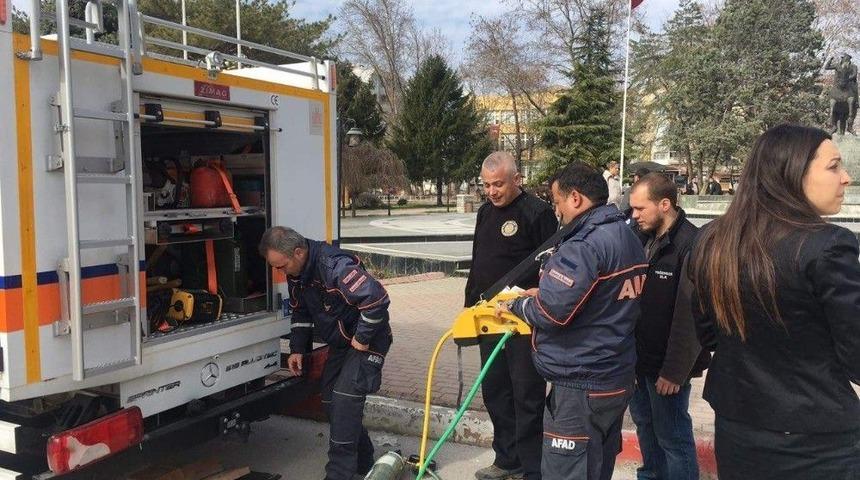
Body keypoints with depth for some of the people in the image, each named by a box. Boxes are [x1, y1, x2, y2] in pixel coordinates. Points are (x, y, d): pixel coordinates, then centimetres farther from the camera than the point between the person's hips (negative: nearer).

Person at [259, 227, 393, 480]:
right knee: (330, 400, 10)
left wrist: (362, 339, -27)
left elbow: (377, 298, -37)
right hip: (340, 342, 10)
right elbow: (300, 312, 13)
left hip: (366, 342, -9)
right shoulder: (296, 273, -2)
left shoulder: (335, 266, -32)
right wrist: (298, 349, 4)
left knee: (345, 400, -15)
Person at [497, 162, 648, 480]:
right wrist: (547, 292, 9)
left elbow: (551, 313, -25)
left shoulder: (585, 245, -21)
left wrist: (516, 304, -6)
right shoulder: (627, 237, 10)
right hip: (617, 379, 10)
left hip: (581, 387, -10)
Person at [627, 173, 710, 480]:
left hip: (667, 364, -8)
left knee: (673, 437, 3)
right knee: (645, 424, 22)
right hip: (640, 357, 8)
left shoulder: (691, 244, -20)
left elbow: (690, 315, -22)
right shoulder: (645, 238, 5)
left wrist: (675, 370, -20)